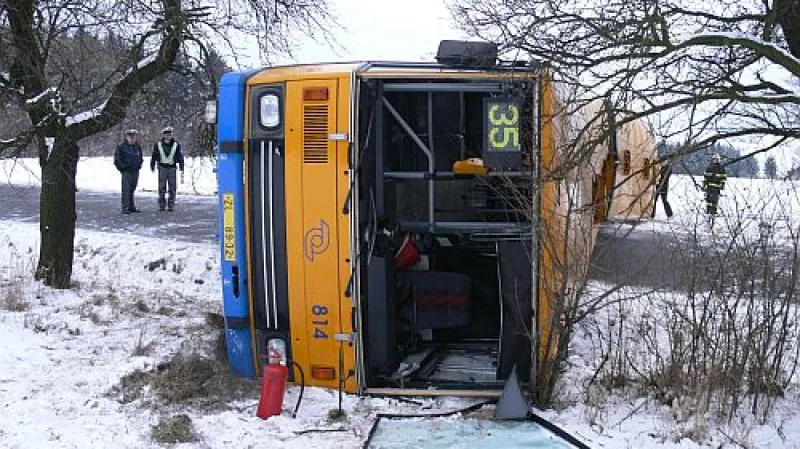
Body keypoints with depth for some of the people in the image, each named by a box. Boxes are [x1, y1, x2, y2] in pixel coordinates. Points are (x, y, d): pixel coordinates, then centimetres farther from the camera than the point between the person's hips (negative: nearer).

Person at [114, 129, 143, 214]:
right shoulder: (121, 147, -5)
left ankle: (132, 207, 20)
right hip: (127, 171, -5)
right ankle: (125, 208, -10)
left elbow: (140, 157, 25)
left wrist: (139, 165, 12)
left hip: (135, 171, 5)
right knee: (126, 190, -9)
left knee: (132, 190, 13)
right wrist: (122, 167, -9)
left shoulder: (138, 146, 12)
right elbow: (117, 159, -4)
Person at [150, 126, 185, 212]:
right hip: (162, 168, 0)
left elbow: (180, 157, 4)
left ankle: (171, 205, 7)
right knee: (162, 188, 0)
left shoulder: (176, 145, 3)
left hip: (172, 168, 0)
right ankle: (161, 205, 8)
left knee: (172, 188, 0)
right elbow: (154, 156, 12)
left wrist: (181, 169, 0)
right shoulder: (158, 145, 2)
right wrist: (152, 166, 19)